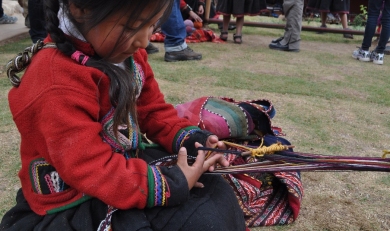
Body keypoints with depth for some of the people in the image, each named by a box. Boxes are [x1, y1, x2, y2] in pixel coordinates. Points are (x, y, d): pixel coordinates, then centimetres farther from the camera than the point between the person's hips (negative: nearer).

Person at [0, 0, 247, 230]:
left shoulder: (126, 52, -3)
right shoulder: (57, 85, -29)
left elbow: (153, 109, 7)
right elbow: (93, 170, -29)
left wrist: (188, 138, -10)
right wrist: (171, 184, -28)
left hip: (130, 161, 8)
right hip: (77, 204, -7)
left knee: (214, 198, 0)